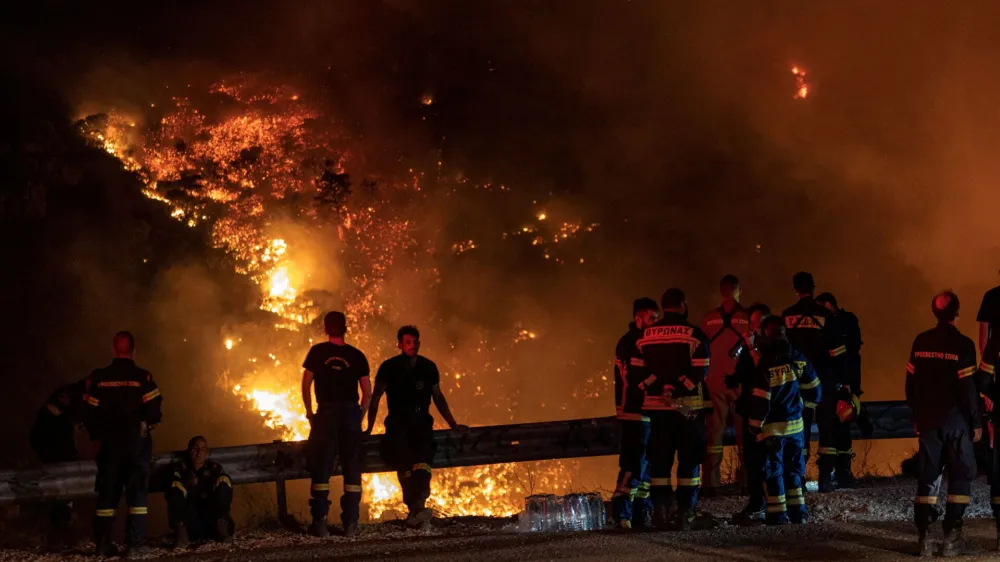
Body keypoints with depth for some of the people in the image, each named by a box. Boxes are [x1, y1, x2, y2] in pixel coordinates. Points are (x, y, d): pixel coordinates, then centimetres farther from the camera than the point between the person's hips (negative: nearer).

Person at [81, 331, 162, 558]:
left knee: (107, 491, 11)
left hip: (110, 443, 2)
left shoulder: (98, 378, -2)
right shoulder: (142, 377, -10)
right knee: (137, 491, 0)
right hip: (137, 442, -2)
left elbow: (89, 412, -4)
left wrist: (99, 434, 13)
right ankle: (135, 544, -7)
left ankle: (103, 544, 12)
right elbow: (154, 411, -13)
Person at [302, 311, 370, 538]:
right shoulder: (356, 355, 6)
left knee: (322, 467, 2)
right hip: (351, 412, 1)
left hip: (326, 411, -1)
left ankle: (320, 522, -3)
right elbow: (367, 393, 5)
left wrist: (309, 413, 9)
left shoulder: (317, 352, 3)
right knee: (352, 468, 6)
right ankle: (351, 523, 3)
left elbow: (306, 384, 0)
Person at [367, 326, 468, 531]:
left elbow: (438, 397, 21)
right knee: (404, 461, -21)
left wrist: (453, 424, 19)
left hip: (421, 421, 0)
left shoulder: (429, 367, 9)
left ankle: (416, 510, -42)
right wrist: (369, 428, 4)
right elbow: (375, 398, 8)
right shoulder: (389, 367, 2)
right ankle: (417, 511, -24)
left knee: (423, 456, -26)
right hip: (397, 423, 0)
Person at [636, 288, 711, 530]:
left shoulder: (645, 336, 7)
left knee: (659, 458, 9)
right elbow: (699, 372, -14)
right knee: (689, 459, 3)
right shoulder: (694, 334, -6)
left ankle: (660, 510, 6)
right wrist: (679, 390, -12)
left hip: (657, 405, 3)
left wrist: (660, 388, 0)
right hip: (689, 405, -3)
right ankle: (686, 513, -1)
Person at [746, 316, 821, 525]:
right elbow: (813, 389, 8)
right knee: (793, 468, 15)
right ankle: (797, 511, 15)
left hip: (772, 427, -5)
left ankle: (778, 514, -2)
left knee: (773, 469, 1)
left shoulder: (766, 364, -16)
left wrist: (754, 425, -9)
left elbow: (761, 399, -17)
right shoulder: (798, 358, 1)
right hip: (795, 423, 5)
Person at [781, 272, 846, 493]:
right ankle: (825, 478, -1)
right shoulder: (825, 315, -6)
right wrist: (840, 380, 1)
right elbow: (837, 352, -6)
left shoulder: (787, 316, 0)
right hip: (824, 381, -2)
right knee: (827, 427, 5)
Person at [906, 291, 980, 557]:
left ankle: (923, 535, 3)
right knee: (960, 475, 5)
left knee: (928, 475, 8)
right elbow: (967, 388, -12)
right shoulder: (962, 345, -12)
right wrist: (975, 422, -3)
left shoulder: (921, 342, 3)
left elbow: (911, 381, 7)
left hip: (928, 419, 4)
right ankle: (951, 535, -2)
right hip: (955, 420, -4)